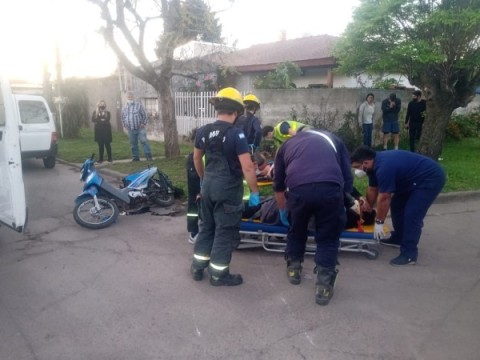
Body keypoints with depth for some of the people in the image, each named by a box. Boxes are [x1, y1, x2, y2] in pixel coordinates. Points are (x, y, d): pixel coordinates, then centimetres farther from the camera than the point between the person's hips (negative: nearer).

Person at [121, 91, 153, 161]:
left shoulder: (138, 105, 0)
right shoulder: (125, 107, 12)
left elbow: (144, 115, -2)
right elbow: (123, 117, 22)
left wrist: (143, 123, -10)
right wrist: (125, 125, 9)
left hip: (140, 128, -4)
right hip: (131, 130, 4)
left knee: (144, 141, -10)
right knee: (133, 144, 9)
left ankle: (148, 156, -9)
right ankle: (135, 157, 18)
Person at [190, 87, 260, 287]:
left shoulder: (203, 131, 3)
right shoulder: (236, 133, -17)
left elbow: (196, 158, 17)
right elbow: (247, 168, -20)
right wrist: (255, 192, -11)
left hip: (208, 186, 7)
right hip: (228, 189, -6)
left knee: (207, 226, 20)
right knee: (225, 231, 6)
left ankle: (197, 267, 29)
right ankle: (218, 274, 16)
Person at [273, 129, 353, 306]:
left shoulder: (287, 144, 33)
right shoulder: (333, 139, 32)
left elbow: (278, 184, 36)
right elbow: (348, 176, 26)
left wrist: (283, 211, 49)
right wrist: (344, 196, 39)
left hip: (299, 189, 1)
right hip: (330, 188, 0)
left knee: (296, 230, 27)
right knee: (328, 238, 17)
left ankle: (293, 269, 42)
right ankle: (324, 285, 16)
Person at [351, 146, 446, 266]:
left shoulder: (384, 167, -31)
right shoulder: (376, 163, 0)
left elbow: (384, 198, -24)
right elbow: (372, 189, 12)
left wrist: (379, 222, -13)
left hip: (431, 178, -10)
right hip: (415, 179, 10)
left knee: (412, 215, -14)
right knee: (397, 205, 15)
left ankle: (409, 254, -6)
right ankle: (398, 238, 29)